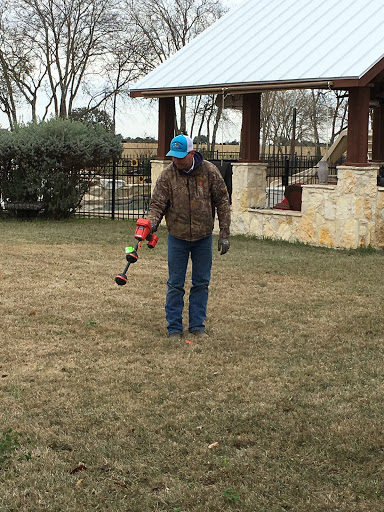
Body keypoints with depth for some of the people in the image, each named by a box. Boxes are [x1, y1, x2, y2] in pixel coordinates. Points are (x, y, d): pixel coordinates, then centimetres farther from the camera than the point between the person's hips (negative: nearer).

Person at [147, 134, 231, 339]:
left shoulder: (209, 171, -8)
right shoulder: (167, 175, -9)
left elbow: (222, 202, -3)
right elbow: (157, 204, -7)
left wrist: (224, 234, -5)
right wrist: (151, 222, -28)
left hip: (203, 237, 1)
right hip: (177, 237, -1)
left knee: (201, 283, 8)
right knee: (175, 284, 4)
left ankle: (197, 325, 19)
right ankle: (174, 328, 13)